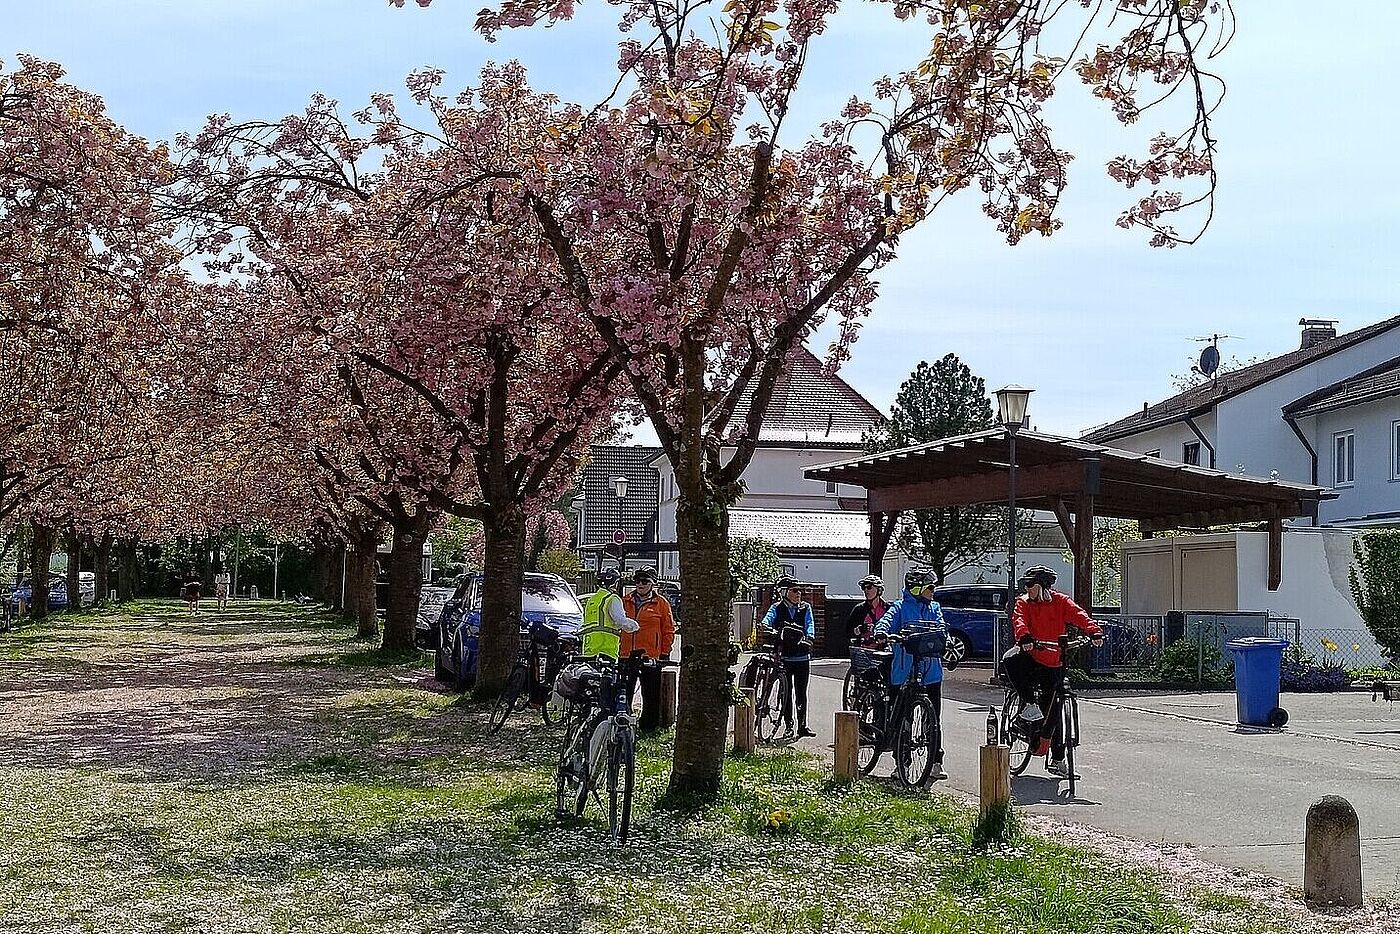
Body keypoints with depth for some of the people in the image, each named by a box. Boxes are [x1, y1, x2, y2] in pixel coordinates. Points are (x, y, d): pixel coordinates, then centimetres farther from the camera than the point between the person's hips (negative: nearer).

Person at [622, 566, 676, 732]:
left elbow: (669, 629, 3)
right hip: (625, 656, 3)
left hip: (650, 657, -3)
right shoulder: (626, 601, 12)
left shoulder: (661, 603, 2)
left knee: (651, 695, 1)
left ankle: (648, 727, 9)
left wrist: (665, 653, -1)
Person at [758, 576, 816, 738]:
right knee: (787, 691, -1)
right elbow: (769, 617, -13)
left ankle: (802, 726, 10)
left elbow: (810, 624, -4)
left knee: (801, 693, 4)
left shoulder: (805, 608, 10)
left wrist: (809, 637, -26)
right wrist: (764, 625, -37)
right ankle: (788, 726, 6)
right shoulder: (777, 608, 5)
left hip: (802, 656, 1)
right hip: (784, 656, -1)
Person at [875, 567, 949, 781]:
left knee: (933, 719, 1)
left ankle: (936, 763, 5)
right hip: (905, 672, -3)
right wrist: (881, 633, -37)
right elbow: (886, 621, -14)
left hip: (931, 670, 3)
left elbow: (941, 628, 2)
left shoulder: (935, 608, 15)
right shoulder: (901, 607, 0)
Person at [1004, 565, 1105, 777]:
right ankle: (1031, 704, -22)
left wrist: (1094, 631, -35)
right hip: (1031, 655, 1)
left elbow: (1078, 616, -15)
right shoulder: (1023, 603, 3)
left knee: (1052, 711, 3)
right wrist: (1024, 637, -39)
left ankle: (1057, 758, 16)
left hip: (1053, 664, -1)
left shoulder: (1061, 602, 0)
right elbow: (1019, 620, -17)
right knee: (1010, 661, -35)